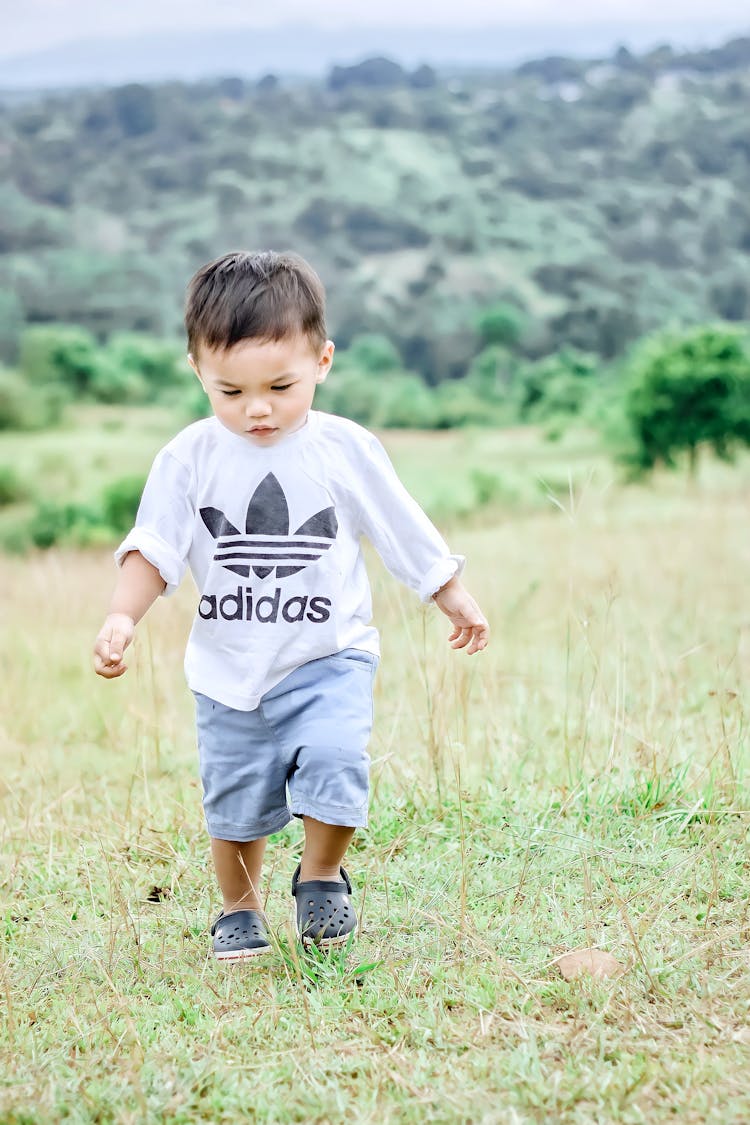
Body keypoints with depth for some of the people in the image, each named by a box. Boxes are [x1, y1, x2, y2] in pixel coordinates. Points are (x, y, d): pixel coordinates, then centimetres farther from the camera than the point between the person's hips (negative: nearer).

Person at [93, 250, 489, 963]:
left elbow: (407, 535, 5)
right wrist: (122, 616, -23)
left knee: (334, 760, -21)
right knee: (234, 800, 7)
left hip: (329, 659, -1)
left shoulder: (346, 450, -6)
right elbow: (154, 548, -7)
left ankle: (322, 877, 4)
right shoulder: (189, 459, -6)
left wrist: (457, 604, 13)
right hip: (229, 670, 1)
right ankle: (240, 909, 31)